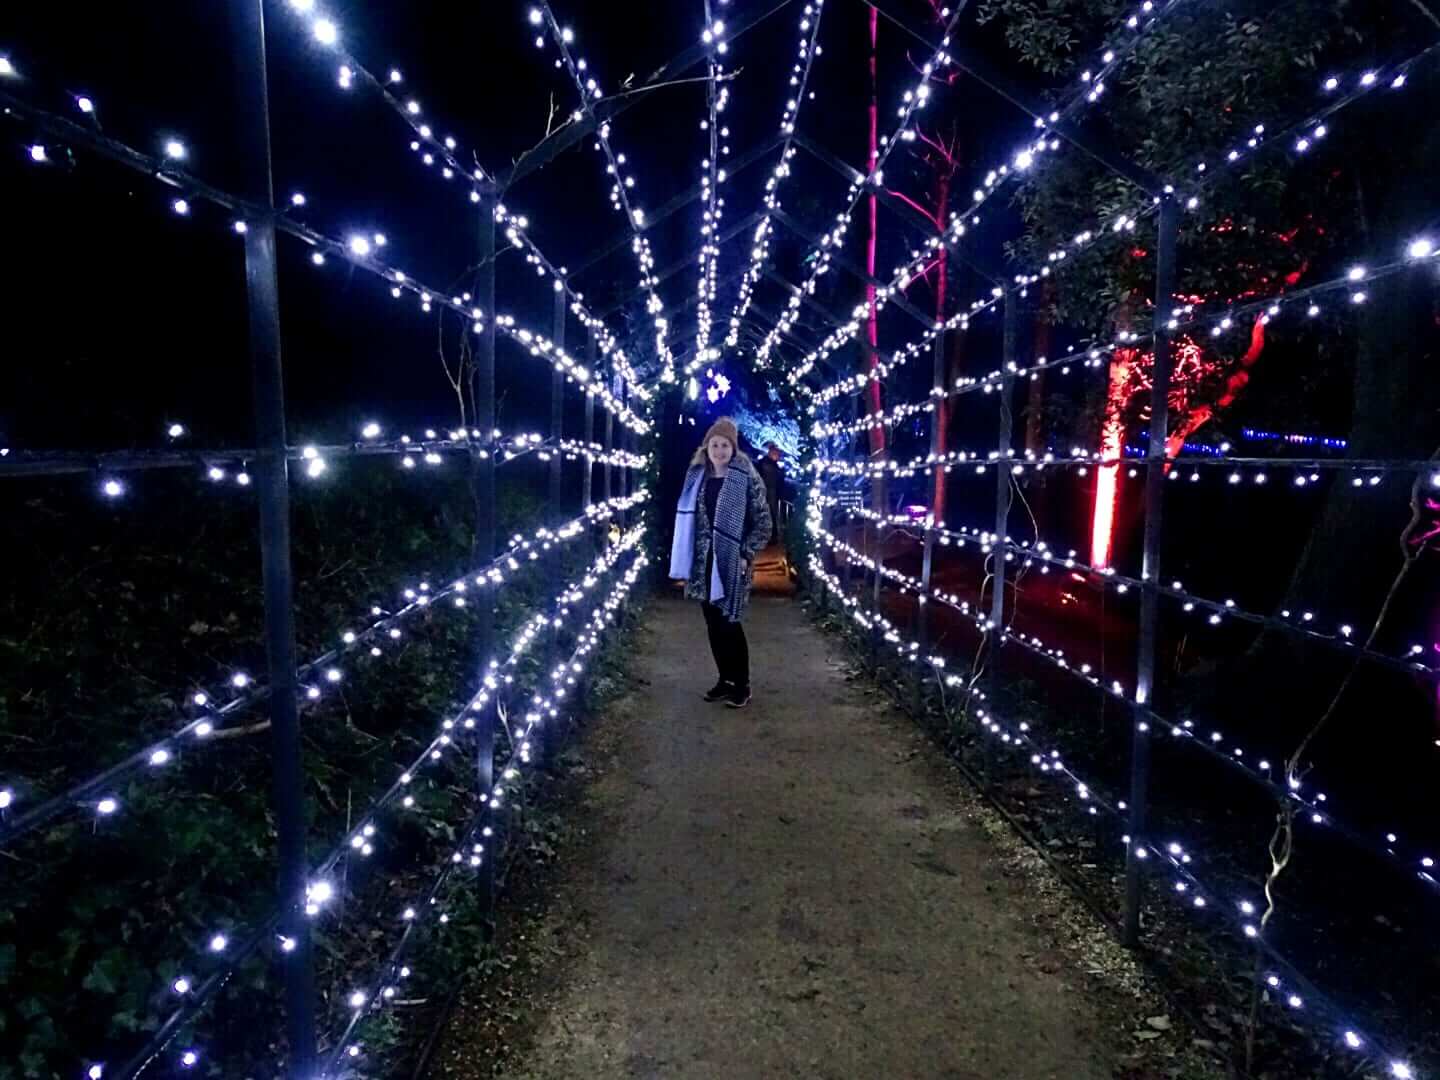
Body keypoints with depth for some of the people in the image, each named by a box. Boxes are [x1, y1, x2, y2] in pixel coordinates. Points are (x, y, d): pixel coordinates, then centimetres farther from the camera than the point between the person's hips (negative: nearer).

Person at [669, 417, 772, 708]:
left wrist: (747, 555, -14)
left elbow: (763, 522, -7)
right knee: (713, 624, 10)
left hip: (732, 564, -5)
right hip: (705, 563, 5)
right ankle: (726, 679, 25)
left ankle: (742, 685, 11)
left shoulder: (747, 479, -7)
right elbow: (687, 520, 12)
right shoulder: (698, 477, 7)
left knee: (730, 624, -3)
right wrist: (684, 564, 8)